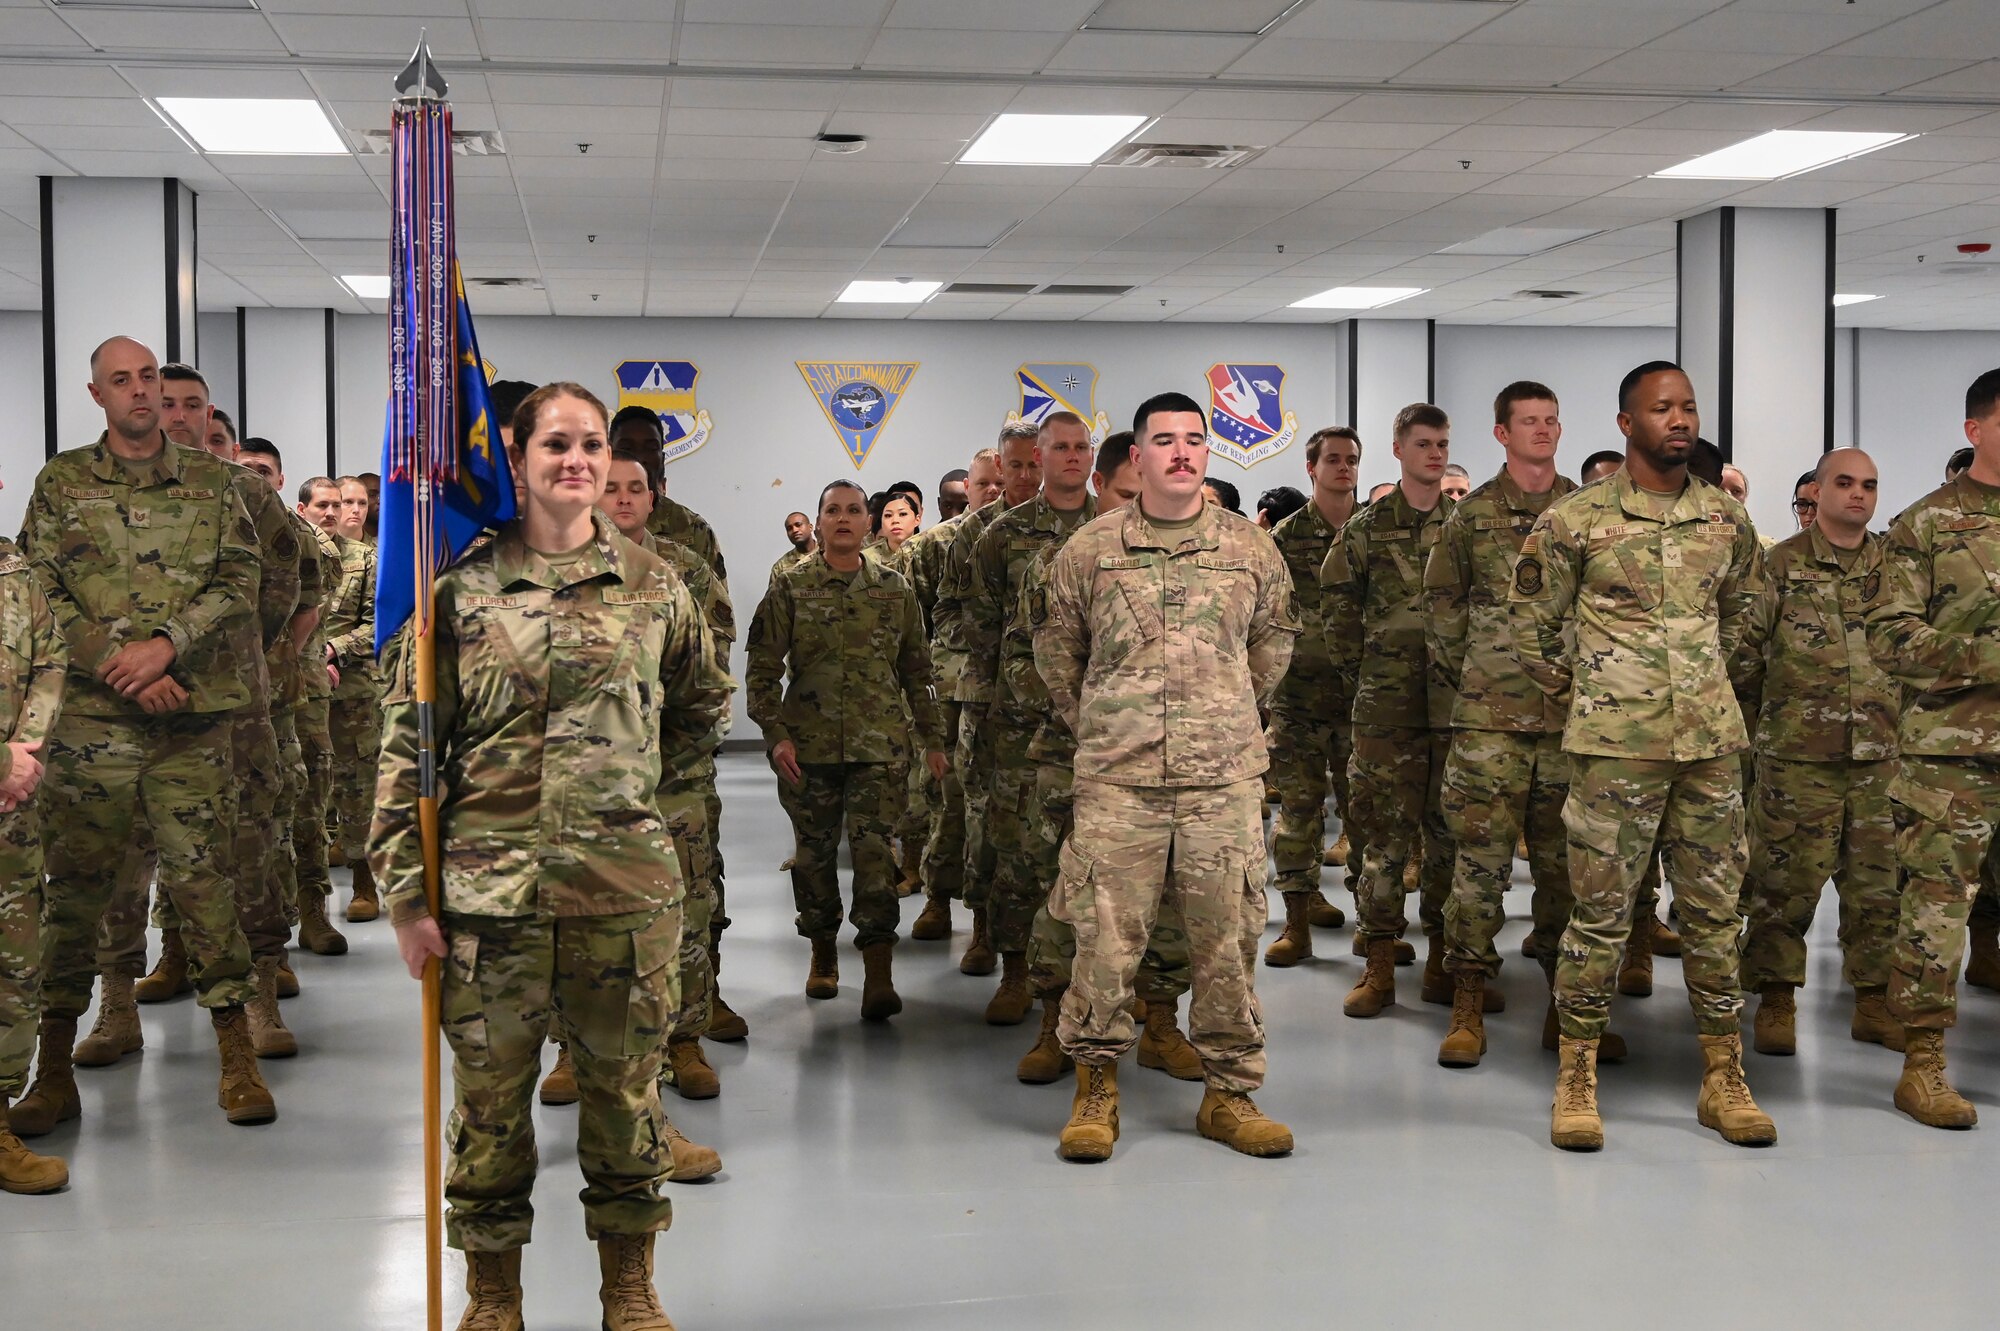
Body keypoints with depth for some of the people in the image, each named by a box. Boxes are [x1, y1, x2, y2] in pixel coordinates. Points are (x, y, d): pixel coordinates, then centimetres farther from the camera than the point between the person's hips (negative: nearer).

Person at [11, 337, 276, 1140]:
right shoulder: (61, 484, 9)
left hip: (192, 717, 0)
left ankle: (237, 1061, 10)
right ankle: (55, 1070, 11)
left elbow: (239, 585, 2)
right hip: (89, 716, 0)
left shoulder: (212, 484, 10)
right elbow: (42, 593, 1)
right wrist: (121, 666, -10)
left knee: (201, 876, 1)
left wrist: (164, 644, -12)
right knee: (74, 883, 2)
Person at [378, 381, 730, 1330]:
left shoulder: (653, 586, 6)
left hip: (625, 885, 1)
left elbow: (704, 711, 21)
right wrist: (404, 891, -5)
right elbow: (406, 743, 0)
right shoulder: (460, 587, 0)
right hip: (487, 886, -1)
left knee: (624, 1090, 10)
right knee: (489, 1095, 8)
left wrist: (625, 775, 10)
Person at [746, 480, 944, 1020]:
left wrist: (930, 738, 12)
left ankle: (878, 975, -10)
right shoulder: (791, 588, 3)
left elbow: (916, 670, 13)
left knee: (873, 847, -9)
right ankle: (822, 955, 27)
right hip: (808, 746, 1)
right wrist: (776, 734, -7)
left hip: (879, 744, 0)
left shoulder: (895, 589, 7)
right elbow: (762, 668, 2)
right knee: (815, 851, 9)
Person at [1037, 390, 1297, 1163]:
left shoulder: (1250, 547, 6)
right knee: (1105, 937, 0)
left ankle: (1229, 1092, 18)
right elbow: (1055, 648, 14)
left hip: (1225, 778, 1)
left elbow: (1274, 636, 20)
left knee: (1227, 939, 5)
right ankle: (1096, 1089, 15)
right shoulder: (1089, 549, 2)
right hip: (1117, 779, -1)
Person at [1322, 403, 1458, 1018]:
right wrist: (1358, 673, 4)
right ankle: (1379, 964, 5)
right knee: (1386, 832, -1)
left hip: (1455, 703, 1)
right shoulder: (1366, 527, 5)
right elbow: (1337, 603, 9)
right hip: (1386, 707, -1)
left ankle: (1441, 956, 17)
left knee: (1449, 829, 7)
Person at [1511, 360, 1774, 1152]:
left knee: (1714, 910, 9)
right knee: (1601, 912, -1)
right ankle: (1576, 1080, 10)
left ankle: (1724, 1079, 19)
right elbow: (1530, 621, 4)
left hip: (1712, 739, 4)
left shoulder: (1727, 519, 7)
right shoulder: (1574, 520, -5)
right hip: (1614, 743, -4)